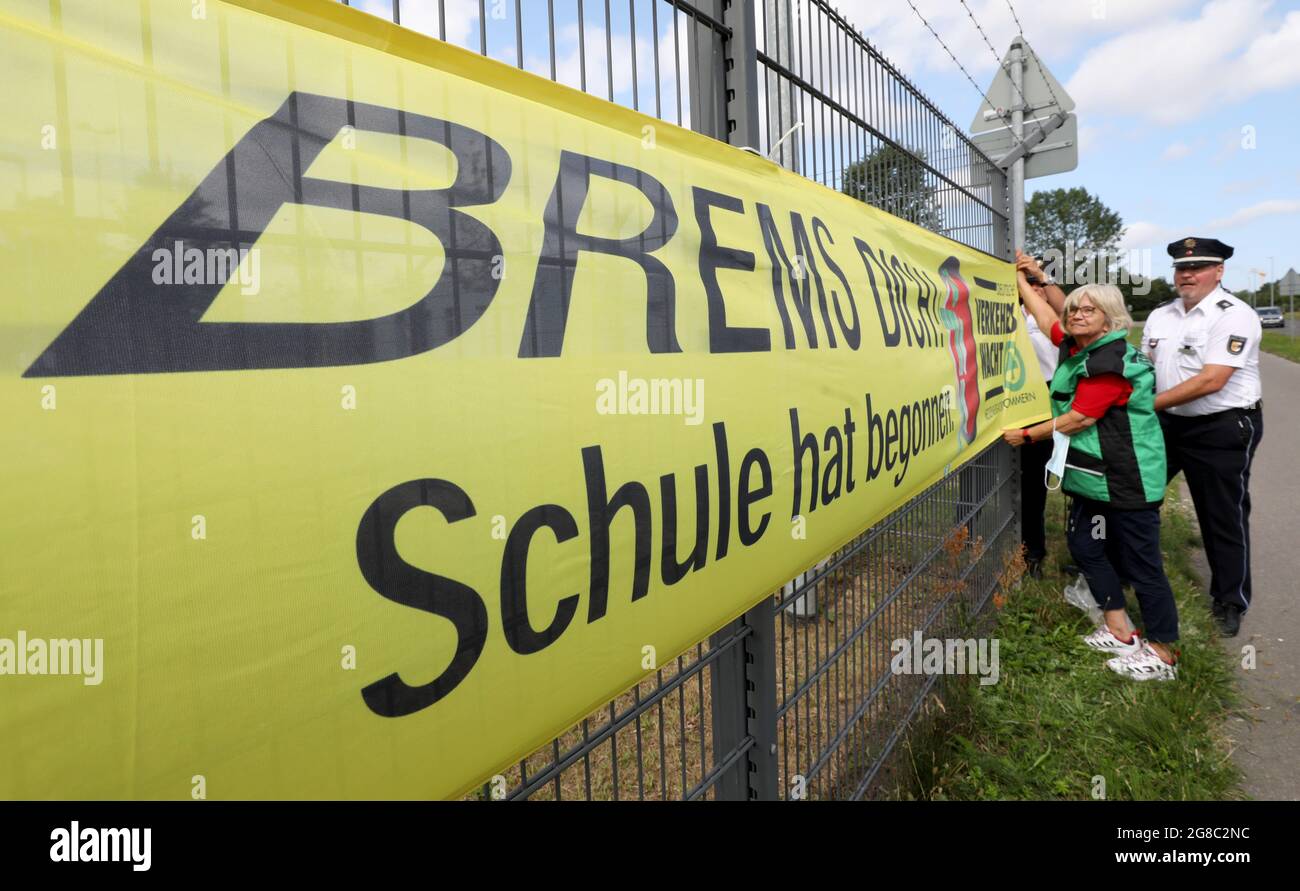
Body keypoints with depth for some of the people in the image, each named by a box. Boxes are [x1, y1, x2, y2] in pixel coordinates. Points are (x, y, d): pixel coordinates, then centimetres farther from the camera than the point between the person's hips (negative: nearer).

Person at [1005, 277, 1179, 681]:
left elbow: (1079, 418, -21)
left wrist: (1026, 435, -11)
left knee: (1141, 563, -1)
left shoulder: (1110, 362, -19)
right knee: (1084, 544, 15)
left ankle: (1162, 655, 12)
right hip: (1092, 476, 10)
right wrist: (1022, 281, 28)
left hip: (1126, 480, -10)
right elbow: (1046, 318, 22)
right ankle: (1120, 630, 27)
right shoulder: (1076, 346, 7)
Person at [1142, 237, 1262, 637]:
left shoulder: (1234, 316, -15)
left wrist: (1150, 403, -24)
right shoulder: (1160, 315, 8)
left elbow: (1211, 381, -24)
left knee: (1223, 517, 6)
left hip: (1223, 429, -6)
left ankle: (1230, 603, 23)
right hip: (1168, 423, 6)